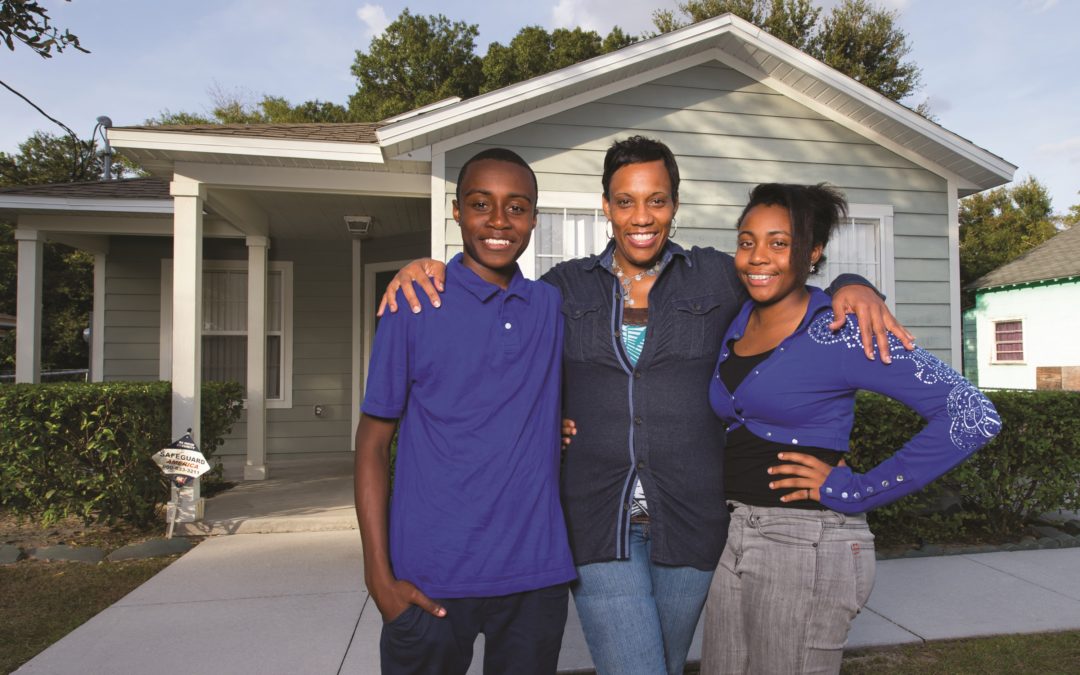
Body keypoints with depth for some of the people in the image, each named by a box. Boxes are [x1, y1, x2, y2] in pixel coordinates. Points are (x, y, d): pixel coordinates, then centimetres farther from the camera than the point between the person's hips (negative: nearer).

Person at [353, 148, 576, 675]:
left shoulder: (555, 306, 5)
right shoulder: (413, 307, -5)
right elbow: (373, 443, -4)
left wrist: (566, 425, 0)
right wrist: (379, 575, -8)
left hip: (537, 574, 3)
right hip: (429, 580, -3)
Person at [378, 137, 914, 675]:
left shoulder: (715, 277, 5)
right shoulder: (567, 285, 5)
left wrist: (854, 288, -9)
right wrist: (431, 268, -4)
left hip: (689, 517, 2)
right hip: (599, 520, -1)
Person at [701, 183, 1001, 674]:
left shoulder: (838, 333, -14)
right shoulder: (737, 322, 6)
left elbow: (973, 417, -19)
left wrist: (850, 491, -17)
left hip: (807, 547, -6)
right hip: (735, 541, 7)